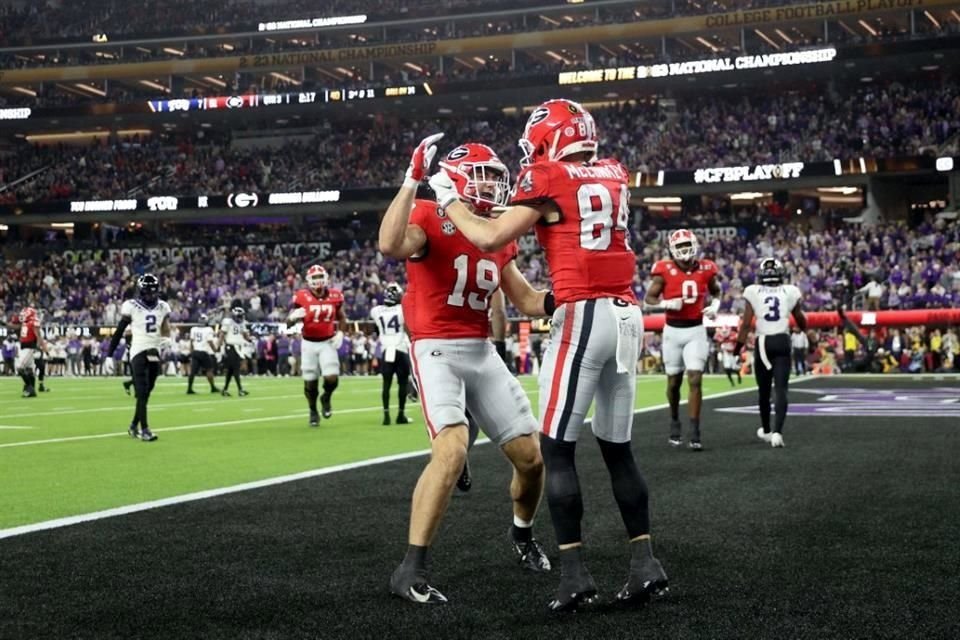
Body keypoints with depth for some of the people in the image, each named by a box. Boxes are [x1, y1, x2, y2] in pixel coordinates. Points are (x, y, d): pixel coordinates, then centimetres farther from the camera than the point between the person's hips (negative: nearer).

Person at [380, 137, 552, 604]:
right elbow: (389, 246, -35)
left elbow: (528, 301, 17)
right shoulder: (429, 219, -11)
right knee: (452, 452, -28)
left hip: (482, 353, 7)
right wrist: (413, 179, -33)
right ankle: (410, 571, -21)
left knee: (531, 456, 8)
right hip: (436, 350, -7)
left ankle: (522, 534, 39)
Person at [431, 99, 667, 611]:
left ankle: (574, 574, -4)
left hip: (584, 315, -7)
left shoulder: (548, 179, -1)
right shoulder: (614, 177, 17)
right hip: (627, 315, 7)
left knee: (557, 449, -1)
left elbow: (491, 240, -3)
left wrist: (448, 201, 11)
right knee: (618, 448, 14)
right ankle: (645, 563, 11)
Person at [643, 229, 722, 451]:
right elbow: (648, 298, -2)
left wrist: (715, 305, -1)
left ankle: (695, 432, -8)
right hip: (673, 330, -1)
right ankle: (675, 421, 34)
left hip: (696, 330, 1)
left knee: (695, 380, -9)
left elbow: (716, 291, 19)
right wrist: (666, 304, -21)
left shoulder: (705, 269, 0)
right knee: (674, 381, 10)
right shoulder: (665, 271, -8)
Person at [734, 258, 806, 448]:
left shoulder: (753, 293, 1)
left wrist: (738, 347, 6)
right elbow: (801, 322, 19)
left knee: (764, 390, 15)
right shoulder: (790, 292, 5)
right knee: (781, 389, -3)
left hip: (763, 342, 0)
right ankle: (777, 431, -20)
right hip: (783, 342, 0)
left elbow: (746, 324, -2)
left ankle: (766, 431, 32)